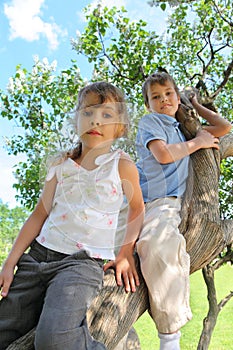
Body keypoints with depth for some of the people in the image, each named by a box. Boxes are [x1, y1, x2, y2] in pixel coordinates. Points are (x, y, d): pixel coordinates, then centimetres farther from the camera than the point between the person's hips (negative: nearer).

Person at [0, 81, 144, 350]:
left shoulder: (122, 165, -2)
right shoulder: (62, 165, 8)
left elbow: (137, 209, 13)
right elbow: (40, 214, 9)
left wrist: (126, 253, 3)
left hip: (83, 261, -4)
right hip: (38, 254, 5)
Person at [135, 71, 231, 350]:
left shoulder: (183, 130, 28)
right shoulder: (149, 122, 12)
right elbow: (164, 154, -5)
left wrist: (196, 105, 35)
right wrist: (197, 142, 8)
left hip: (165, 202, 1)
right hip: (140, 199, 0)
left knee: (158, 244, -34)